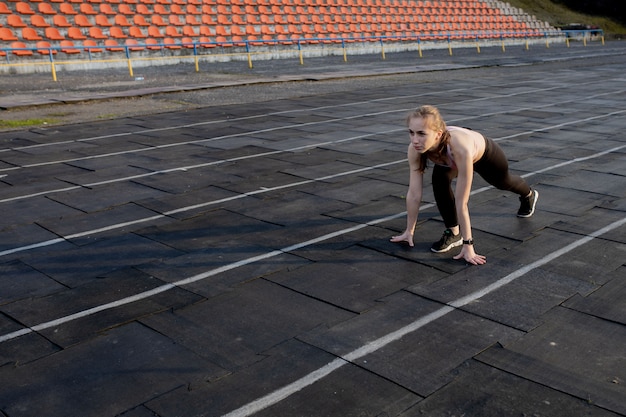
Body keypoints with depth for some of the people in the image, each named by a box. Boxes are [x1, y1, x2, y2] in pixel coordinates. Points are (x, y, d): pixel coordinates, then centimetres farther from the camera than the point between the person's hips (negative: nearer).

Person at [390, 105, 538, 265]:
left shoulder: (460, 149, -51)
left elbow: (461, 203, -45)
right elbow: (414, 194, -27)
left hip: (485, 154, -2)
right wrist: (409, 231, -19)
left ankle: (528, 195, 65)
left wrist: (468, 245, -39)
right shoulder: (414, 148, -37)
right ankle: (454, 233, -6)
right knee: (439, 180, -28)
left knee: (503, 182, 28)